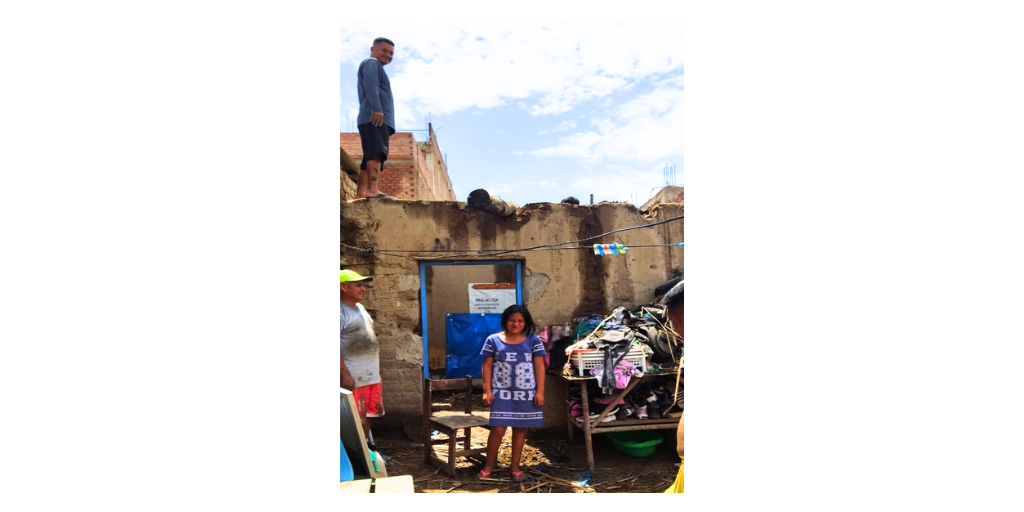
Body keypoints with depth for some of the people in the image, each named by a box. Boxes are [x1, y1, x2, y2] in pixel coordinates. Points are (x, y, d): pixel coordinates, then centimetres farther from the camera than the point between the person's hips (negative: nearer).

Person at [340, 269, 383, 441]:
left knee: (368, 416, 16)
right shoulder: (342, 311, -14)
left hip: (372, 376, 9)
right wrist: (345, 374, -25)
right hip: (353, 378, -9)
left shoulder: (361, 308, 15)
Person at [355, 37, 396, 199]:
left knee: (369, 159, 5)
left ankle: (360, 194, 1)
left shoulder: (376, 67, 37)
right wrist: (377, 108, -27)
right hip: (375, 118, -10)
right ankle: (373, 189, -38)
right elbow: (370, 85, -14)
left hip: (377, 119, 10)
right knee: (376, 153, -25)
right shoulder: (371, 63, 5)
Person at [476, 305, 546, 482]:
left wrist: (540, 391, -4)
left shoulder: (534, 340, 0)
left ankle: (514, 467, 21)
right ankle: (488, 466, 14)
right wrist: (487, 391, -4)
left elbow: (539, 367, 1)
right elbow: (487, 366, 2)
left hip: (526, 393, 1)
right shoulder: (493, 340, 0)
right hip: (502, 392, -1)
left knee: (520, 429, 8)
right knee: (497, 429, -3)